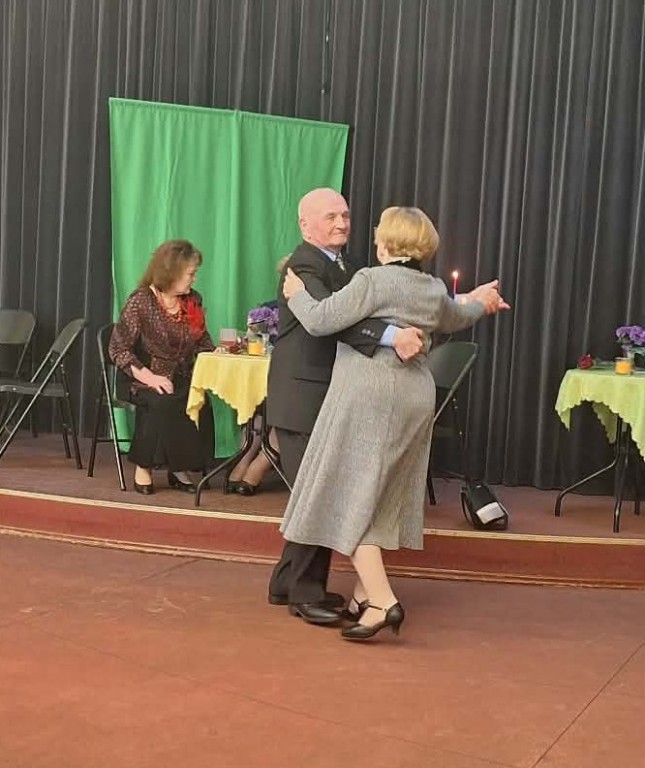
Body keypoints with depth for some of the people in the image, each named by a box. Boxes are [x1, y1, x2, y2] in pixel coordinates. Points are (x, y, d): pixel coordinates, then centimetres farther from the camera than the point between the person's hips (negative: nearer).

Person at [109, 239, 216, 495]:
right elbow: (118, 349, -9)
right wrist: (148, 377, -22)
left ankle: (179, 468, -15)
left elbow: (201, 340, 21)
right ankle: (143, 468, -18)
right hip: (144, 380, -4)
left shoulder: (193, 300, 8)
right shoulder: (141, 301, -7)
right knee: (161, 402, -36)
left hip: (182, 379, 4)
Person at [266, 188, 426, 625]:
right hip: (303, 398, -9)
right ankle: (305, 593, 9)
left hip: (332, 399, 9)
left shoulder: (343, 268, 17)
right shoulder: (305, 265, -14)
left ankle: (288, 582, 26)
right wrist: (391, 336, -44)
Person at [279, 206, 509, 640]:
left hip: (370, 398, -7)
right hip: (415, 398, 8)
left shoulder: (374, 280, -12)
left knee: (352, 495, -2)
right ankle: (365, 595, 23)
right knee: (379, 498, 15)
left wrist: (296, 293, 6)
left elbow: (320, 320, -14)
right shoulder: (435, 290, 10)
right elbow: (456, 320, 32)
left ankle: (382, 601, -11)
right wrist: (481, 304, 54)